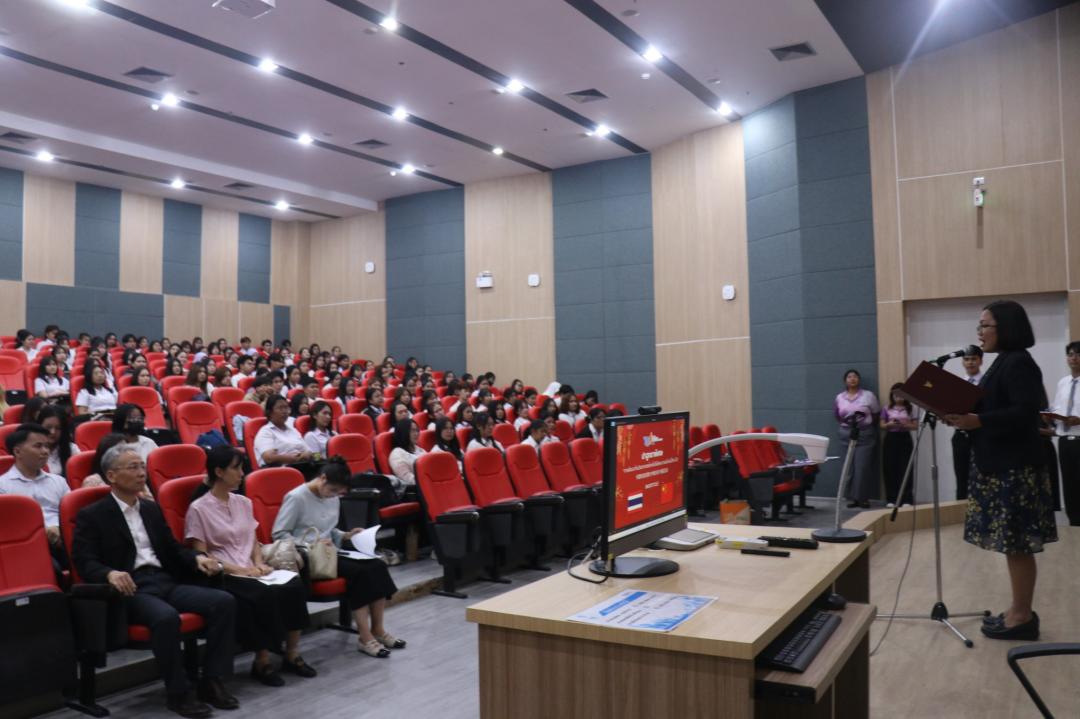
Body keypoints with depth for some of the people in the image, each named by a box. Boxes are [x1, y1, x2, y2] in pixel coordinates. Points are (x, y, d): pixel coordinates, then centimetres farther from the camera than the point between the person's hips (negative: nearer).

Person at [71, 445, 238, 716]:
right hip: (131, 588, -6)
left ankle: (212, 681, -10)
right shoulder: (92, 516, 2)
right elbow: (84, 561, -8)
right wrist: (111, 573, -30)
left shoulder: (152, 509, 21)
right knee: (166, 617, -37)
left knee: (224, 601, -16)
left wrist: (197, 558, 1)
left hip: (166, 582, 6)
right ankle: (178, 693, -18)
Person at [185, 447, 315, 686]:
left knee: (294, 585, -21)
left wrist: (258, 563, -1)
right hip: (223, 576, -6)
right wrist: (238, 570, -17)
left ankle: (292, 655, -11)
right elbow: (201, 555, -9)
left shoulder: (243, 503, 15)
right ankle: (261, 662, -16)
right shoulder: (199, 509, -5)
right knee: (264, 594, -33)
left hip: (250, 571, 6)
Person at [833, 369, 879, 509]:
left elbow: (876, 415, 5)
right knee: (850, 466, 3)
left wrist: (867, 425, 2)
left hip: (865, 434, -3)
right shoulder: (839, 398, 7)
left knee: (862, 466, -8)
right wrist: (846, 423, 2)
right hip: (847, 434, 3)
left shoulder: (868, 395, 0)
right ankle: (853, 497, 8)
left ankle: (863, 497, -1)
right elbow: (837, 416, 15)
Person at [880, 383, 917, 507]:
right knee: (890, 469, 1)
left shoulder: (910, 409, 3)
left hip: (905, 439, -1)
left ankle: (906, 499, 0)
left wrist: (905, 424, -17)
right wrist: (890, 424, -15)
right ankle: (892, 499, 8)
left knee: (905, 468, -4)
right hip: (891, 439, 1)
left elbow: (916, 426, 1)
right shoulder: (887, 409, 6)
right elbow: (882, 425, 6)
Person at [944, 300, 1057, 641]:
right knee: (1013, 544, 14)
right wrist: (965, 416, 6)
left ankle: (1022, 617, 6)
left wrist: (978, 421, -27)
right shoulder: (1003, 362, 16)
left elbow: (1026, 413, -24)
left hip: (1015, 468, -10)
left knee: (1017, 543, -2)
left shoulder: (1019, 363, -14)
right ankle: (1019, 611, 22)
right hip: (1000, 466, 10)